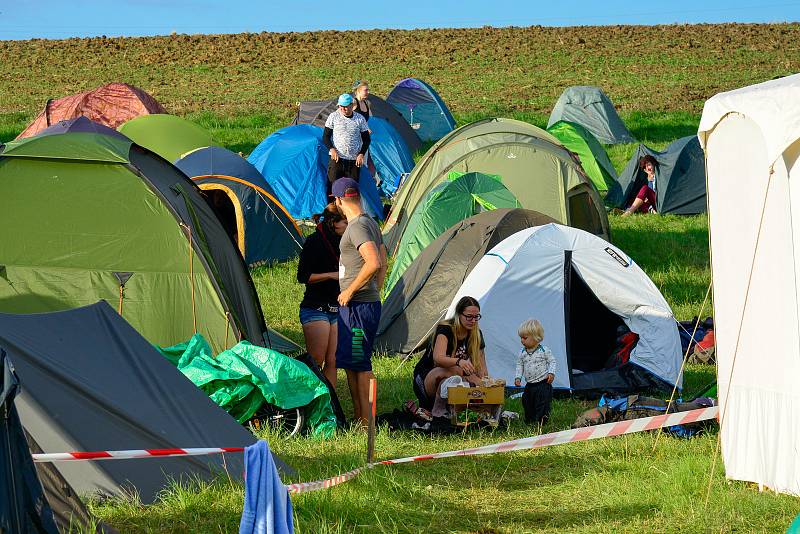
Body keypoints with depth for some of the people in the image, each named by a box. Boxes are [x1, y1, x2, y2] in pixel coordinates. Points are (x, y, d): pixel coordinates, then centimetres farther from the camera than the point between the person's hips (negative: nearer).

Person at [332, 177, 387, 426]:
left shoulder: (357, 226, -16)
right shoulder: (370, 223, 15)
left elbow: (374, 264, -28)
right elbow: (383, 262, 24)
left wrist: (350, 290, -19)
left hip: (358, 305, -10)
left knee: (360, 364, -6)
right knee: (349, 363, 15)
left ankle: (366, 422, -4)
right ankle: (359, 418, 21)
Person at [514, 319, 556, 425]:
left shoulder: (544, 350, -8)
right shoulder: (522, 353, 5)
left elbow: (552, 361, -2)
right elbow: (519, 366, 12)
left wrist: (551, 373, -15)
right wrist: (518, 377, 1)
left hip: (543, 383, -5)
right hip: (529, 384, 5)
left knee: (542, 404, -9)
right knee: (528, 404, 11)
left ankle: (541, 421, -3)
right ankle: (529, 420, 25)